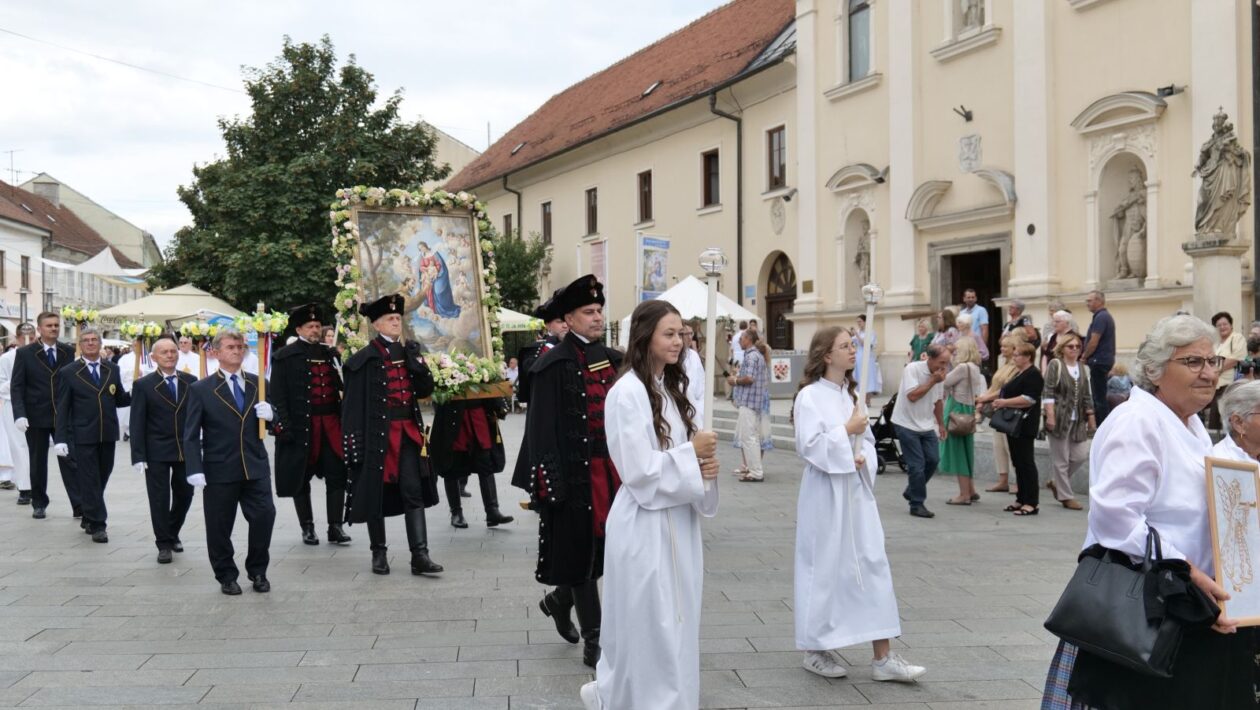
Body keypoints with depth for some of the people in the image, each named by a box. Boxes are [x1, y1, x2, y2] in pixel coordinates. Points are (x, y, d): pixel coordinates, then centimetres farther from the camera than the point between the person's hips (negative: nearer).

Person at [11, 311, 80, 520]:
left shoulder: (68, 352, 4)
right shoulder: (25, 353, -1)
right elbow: (16, 387, -3)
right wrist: (19, 414, -15)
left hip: (64, 416, 1)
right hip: (36, 417, -1)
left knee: (70, 460, -2)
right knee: (38, 463, 10)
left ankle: (79, 506, -3)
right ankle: (39, 504, 22)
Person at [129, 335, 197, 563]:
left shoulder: (190, 381, 4)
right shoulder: (143, 385, -3)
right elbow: (137, 423, -5)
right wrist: (138, 456, -10)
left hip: (186, 450, 3)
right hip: (157, 452, -3)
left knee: (184, 494, 12)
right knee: (160, 499, 1)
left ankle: (173, 534, 34)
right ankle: (164, 544, 12)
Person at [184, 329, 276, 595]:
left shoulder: (258, 384, 11)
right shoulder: (201, 389, 0)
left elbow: (271, 419, 19)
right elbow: (191, 434, -2)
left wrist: (269, 414, -6)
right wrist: (194, 470, -12)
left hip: (255, 467, 2)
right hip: (219, 470, -2)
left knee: (264, 516, -6)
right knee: (219, 527, 4)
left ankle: (258, 571, 14)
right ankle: (226, 576, 22)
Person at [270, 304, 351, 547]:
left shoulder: (329, 353, 12)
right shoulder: (285, 356, -1)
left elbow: (340, 386, 15)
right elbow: (278, 395, -5)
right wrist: (285, 425, -13)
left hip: (331, 424, 4)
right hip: (301, 425, -4)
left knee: (337, 475, 0)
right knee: (301, 478, 6)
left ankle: (335, 527, 6)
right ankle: (307, 528, 16)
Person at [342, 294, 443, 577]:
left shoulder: (409, 351, 11)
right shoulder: (365, 358, -6)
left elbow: (426, 389, 7)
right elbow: (353, 402, -8)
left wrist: (414, 359, -6)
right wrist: (353, 440, -14)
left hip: (408, 432, 4)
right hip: (377, 433, -4)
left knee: (414, 493, -2)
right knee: (376, 493, 6)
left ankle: (420, 556, -3)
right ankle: (379, 553, 18)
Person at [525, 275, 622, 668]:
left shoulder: (612, 359, 11)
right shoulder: (553, 366, -9)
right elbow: (541, 427, -12)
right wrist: (550, 480, -16)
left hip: (610, 468, 7)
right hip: (575, 472, -7)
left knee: (604, 545, 12)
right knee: (581, 548, 1)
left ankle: (559, 600, 38)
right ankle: (593, 641, 9)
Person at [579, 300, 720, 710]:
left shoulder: (673, 389, 11)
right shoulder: (627, 392, -15)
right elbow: (638, 469, -19)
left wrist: (706, 464, -8)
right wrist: (691, 455, -14)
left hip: (677, 520, 8)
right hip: (645, 524, -8)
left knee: (674, 627, 15)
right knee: (650, 629, 1)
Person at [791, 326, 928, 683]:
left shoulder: (852, 394, 12)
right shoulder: (810, 396, -10)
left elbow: (867, 439, 15)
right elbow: (808, 444, -18)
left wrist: (863, 458, -5)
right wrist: (847, 430, -15)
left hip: (857, 490, 7)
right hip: (825, 493, -7)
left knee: (873, 565, 2)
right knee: (824, 569, 2)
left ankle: (883, 657, 6)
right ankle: (817, 650, 19)